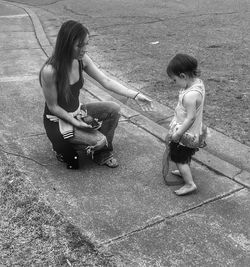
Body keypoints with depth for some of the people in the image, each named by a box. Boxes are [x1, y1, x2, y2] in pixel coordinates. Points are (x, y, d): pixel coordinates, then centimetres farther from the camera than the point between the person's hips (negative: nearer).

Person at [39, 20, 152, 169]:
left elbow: (106, 81, -7)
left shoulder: (82, 59, -10)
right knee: (99, 140, -21)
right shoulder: (50, 71, -29)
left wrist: (135, 95, -14)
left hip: (77, 112, 7)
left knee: (114, 109, -7)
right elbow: (53, 107, -18)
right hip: (58, 120, -7)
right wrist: (76, 123, -20)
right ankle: (63, 148, 8)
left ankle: (103, 154, 10)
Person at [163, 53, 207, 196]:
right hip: (195, 130, 9)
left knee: (179, 158, 8)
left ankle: (190, 184, 16)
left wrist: (178, 133, -20)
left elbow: (190, 118, -29)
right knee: (187, 155, 30)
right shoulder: (198, 82, -5)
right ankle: (185, 172, 51)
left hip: (186, 132, -9)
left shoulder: (190, 95, -35)